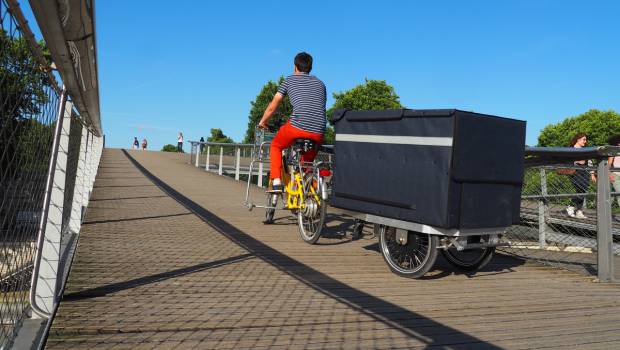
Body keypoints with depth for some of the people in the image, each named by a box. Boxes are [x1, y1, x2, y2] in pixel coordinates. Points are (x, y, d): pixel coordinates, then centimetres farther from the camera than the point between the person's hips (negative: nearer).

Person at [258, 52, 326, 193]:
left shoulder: (290, 80, 16)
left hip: (298, 126, -3)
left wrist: (262, 122, 33)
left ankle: (276, 182, 10)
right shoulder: (320, 83, 26)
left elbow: (272, 107, 17)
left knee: (276, 146, 24)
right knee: (309, 155, 33)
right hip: (319, 132, 4)